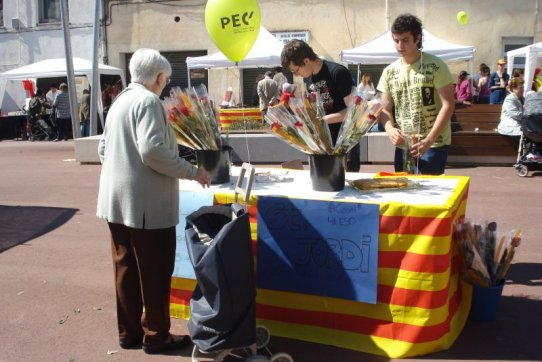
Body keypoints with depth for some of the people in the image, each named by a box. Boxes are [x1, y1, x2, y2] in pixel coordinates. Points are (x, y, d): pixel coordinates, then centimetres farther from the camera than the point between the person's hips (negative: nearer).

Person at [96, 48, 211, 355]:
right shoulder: (148, 101, -13)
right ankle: (156, 336, 14)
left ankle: (130, 332, 26)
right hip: (146, 203, -9)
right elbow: (152, 151, -24)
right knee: (155, 272, 3)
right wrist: (193, 172, -17)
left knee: (127, 268, 15)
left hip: (118, 200, 9)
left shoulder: (120, 102, 14)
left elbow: (103, 149, 18)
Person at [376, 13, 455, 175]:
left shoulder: (436, 66, -7)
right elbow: (385, 109, 10)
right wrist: (390, 129, -12)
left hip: (434, 145, -5)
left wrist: (428, 140, -20)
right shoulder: (389, 72, 6)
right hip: (403, 146, 5)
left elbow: (448, 105, -11)